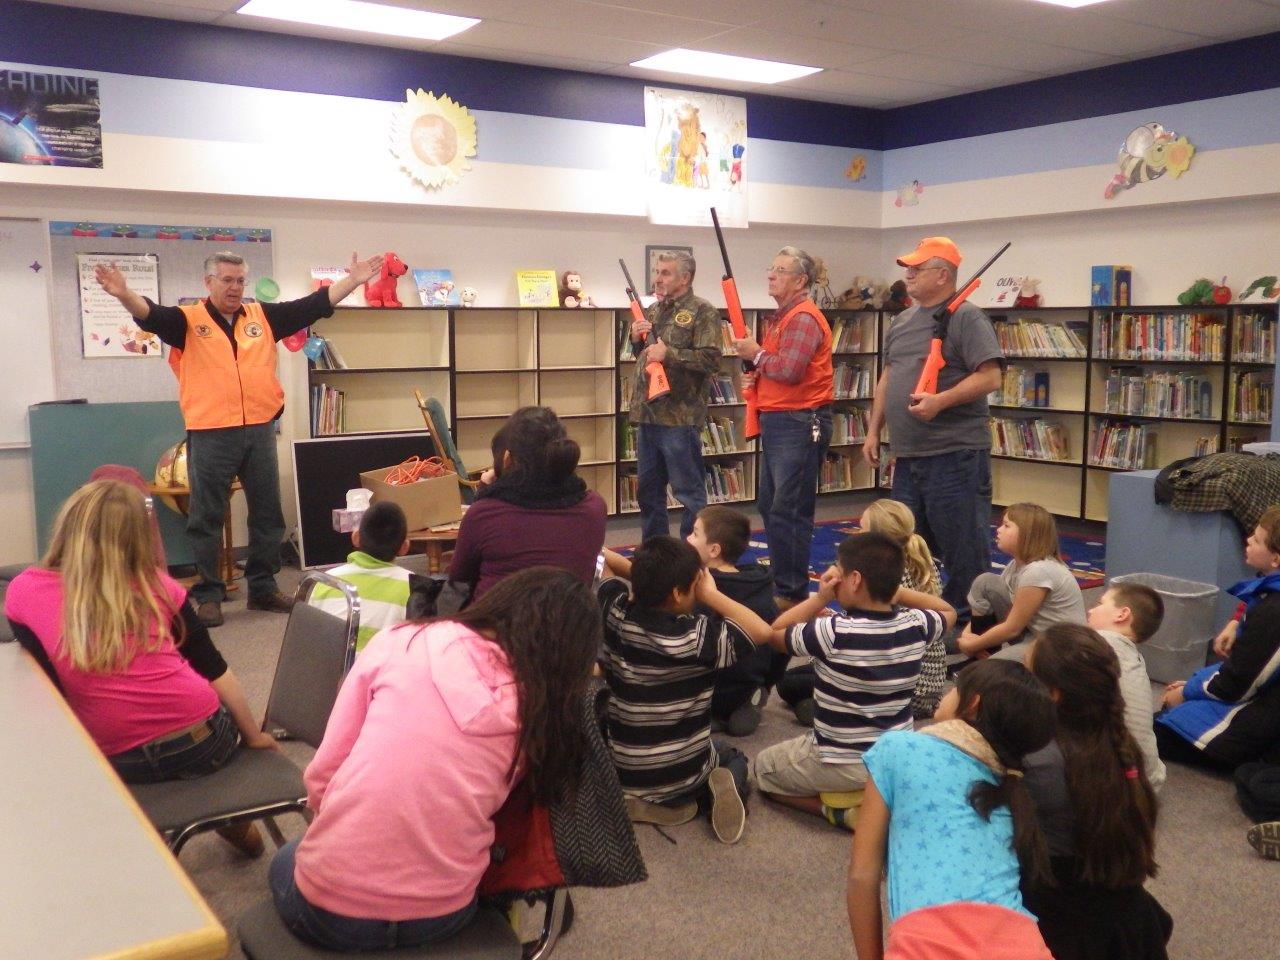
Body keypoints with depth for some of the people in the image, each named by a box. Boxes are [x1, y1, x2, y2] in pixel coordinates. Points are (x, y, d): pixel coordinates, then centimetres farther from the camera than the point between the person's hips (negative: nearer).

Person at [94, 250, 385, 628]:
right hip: (210, 435, -3)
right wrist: (124, 294, -36)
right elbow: (150, 314, -16)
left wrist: (352, 281, 2)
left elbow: (315, 305, 8)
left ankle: (264, 588, 24)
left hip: (260, 431, 4)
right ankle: (208, 594, 14)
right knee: (207, 517, 4)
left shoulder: (264, 317, 10)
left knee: (267, 513, 11)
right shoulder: (188, 320, 1)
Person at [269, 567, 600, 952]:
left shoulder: (404, 643, -6)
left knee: (287, 862, 35)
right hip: (445, 915, 3)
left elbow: (321, 773, -1)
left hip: (330, 907, -2)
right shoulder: (544, 715, -3)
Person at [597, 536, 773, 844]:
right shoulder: (698, 635, -26)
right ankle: (715, 793, -1)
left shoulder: (616, 615, -14)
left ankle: (635, 800, 9)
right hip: (685, 774, -2)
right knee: (734, 759, 32)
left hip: (621, 773, 2)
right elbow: (763, 631, -16)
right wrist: (710, 593, -15)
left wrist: (645, 574, -4)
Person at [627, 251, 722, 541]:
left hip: (679, 417, -8)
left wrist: (669, 353, -20)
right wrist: (637, 339, 5)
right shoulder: (653, 311, 16)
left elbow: (711, 360, -17)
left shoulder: (702, 313, -7)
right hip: (647, 414, 8)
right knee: (648, 489, 15)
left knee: (689, 491, 0)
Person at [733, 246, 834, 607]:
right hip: (777, 421, 11)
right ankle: (780, 579, 28)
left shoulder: (803, 318, -14)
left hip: (799, 423, -11)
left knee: (789, 511, -8)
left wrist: (757, 355, -9)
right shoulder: (781, 316, 19)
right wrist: (758, 375, 11)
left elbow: (790, 370, -24)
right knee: (769, 505, 17)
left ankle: (793, 593, 0)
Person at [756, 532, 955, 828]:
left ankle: (838, 809, 1)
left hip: (843, 765, -6)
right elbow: (948, 611, 13)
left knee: (764, 766, 19)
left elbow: (775, 631, -8)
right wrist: (897, 591, 3)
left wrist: (820, 598, -8)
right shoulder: (915, 625, -12)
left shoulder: (832, 632, -26)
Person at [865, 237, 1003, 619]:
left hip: (955, 454, -8)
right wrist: (873, 431, 17)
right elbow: (887, 378, 22)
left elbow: (990, 376, -16)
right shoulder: (903, 321, 17)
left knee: (962, 545, -3)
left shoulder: (966, 318, -8)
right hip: (907, 454, 8)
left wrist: (940, 401, -25)